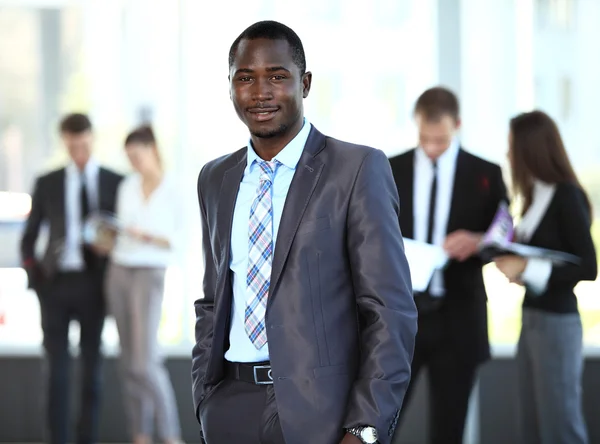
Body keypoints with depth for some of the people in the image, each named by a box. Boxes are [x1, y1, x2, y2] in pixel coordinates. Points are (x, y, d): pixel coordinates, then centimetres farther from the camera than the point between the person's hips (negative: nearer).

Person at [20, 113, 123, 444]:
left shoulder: (116, 183, 5)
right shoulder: (47, 184, 8)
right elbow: (29, 237, 12)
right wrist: (32, 273, -5)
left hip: (94, 283, 0)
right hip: (55, 281, 0)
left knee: (91, 368, 4)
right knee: (57, 369, -2)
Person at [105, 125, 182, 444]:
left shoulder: (174, 191, -5)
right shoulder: (127, 187, 9)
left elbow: (175, 242, -6)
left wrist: (145, 237, -22)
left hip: (149, 274, -5)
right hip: (119, 272, 5)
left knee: (146, 361, -15)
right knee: (129, 361, 5)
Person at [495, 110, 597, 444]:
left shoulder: (567, 196, -13)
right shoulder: (538, 195, 11)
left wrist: (527, 268, -17)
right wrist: (513, 261, -1)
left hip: (557, 324, -9)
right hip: (532, 320, 9)